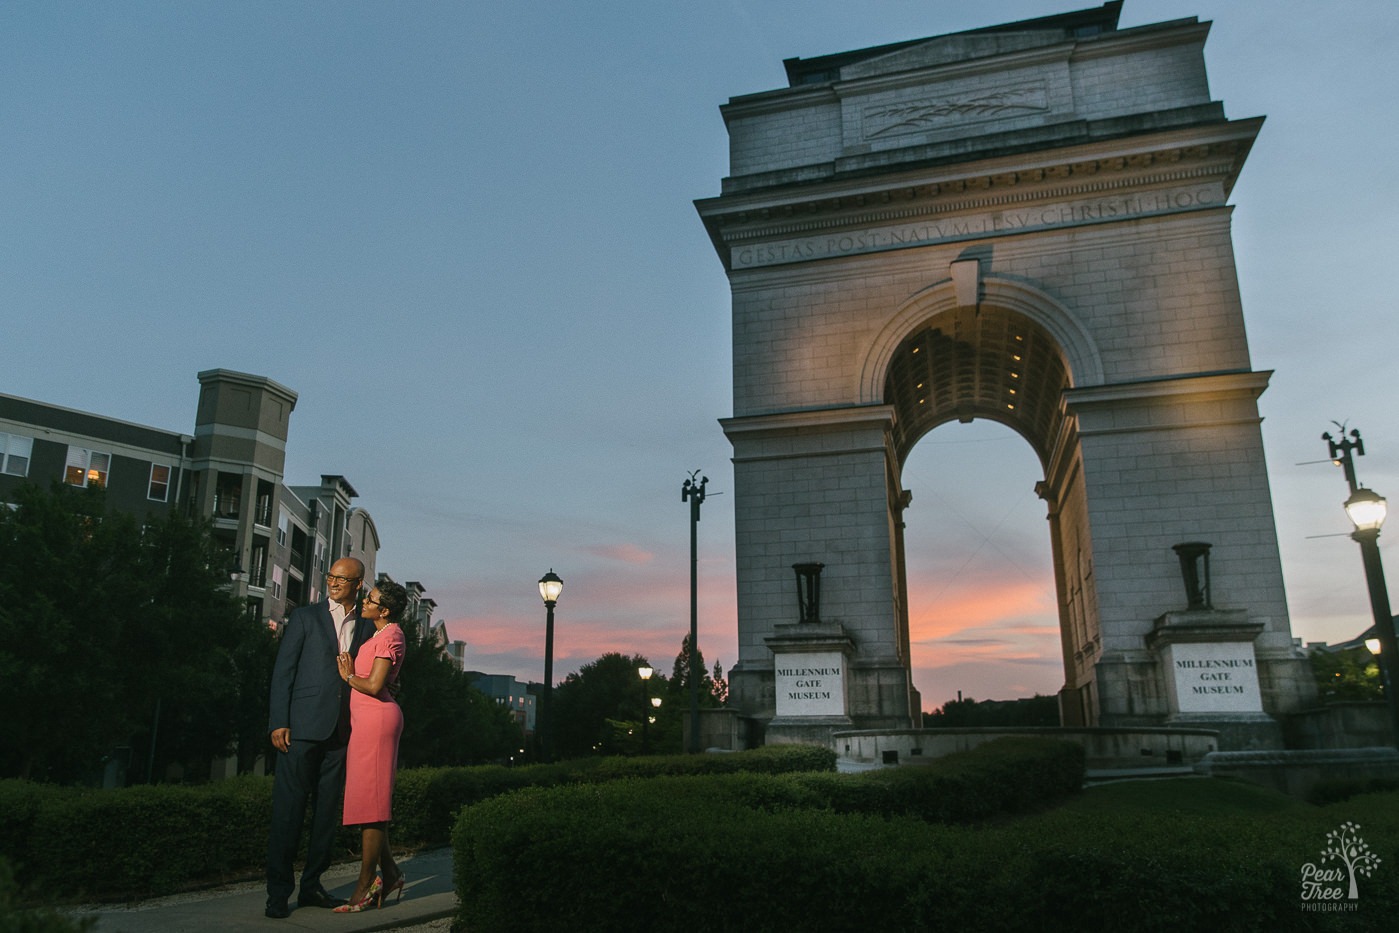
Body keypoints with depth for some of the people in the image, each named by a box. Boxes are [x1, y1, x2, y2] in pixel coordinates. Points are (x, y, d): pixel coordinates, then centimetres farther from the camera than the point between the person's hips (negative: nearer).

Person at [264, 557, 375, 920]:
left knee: (328, 810, 9)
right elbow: (283, 670, 0)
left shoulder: (368, 626, 11)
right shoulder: (305, 616, 4)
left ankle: (311, 885, 21)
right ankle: (278, 892, 8)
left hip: (341, 732, 3)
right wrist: (278, 722, -8)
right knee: (288, 808, -1)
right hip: (302, 726, -3)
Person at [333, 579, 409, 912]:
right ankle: (389, 873, 20)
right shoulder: (379, 635, 18)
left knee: (369, 800, -4)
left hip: (377, 718, -10)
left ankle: (365, 888, 4)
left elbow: (375, 685, -19)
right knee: (368, 800, 12)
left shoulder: (390, 635, -12)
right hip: (366, 720, 10)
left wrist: (349, 676, -4)